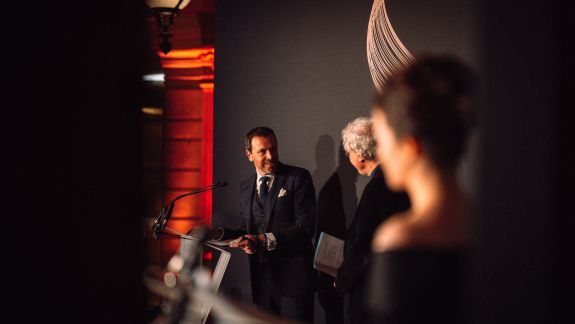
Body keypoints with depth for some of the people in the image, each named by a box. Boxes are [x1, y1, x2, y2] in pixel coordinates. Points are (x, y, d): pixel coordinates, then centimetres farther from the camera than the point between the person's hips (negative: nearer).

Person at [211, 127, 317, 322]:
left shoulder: (298, 178, -5)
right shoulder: (247, 186, 14)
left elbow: (305, 227, -13)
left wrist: (265, 240, -20)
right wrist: (220, 233, 0)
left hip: (293, 277, -5)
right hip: (262, 278, 5)